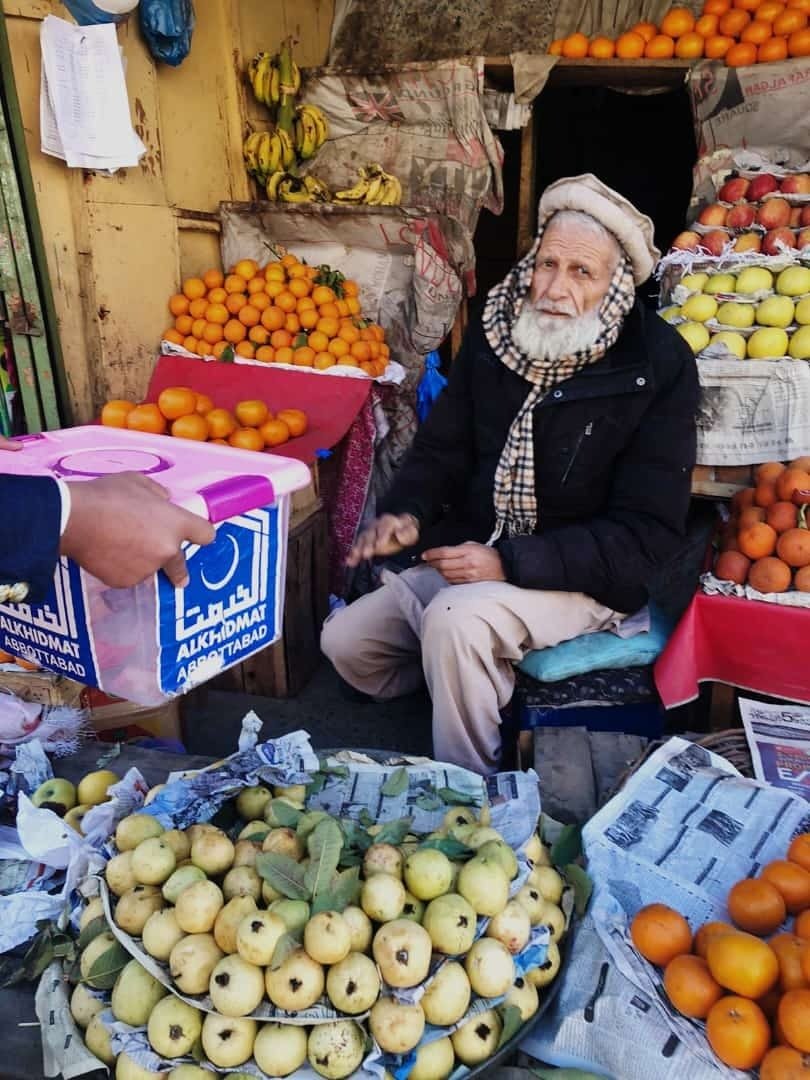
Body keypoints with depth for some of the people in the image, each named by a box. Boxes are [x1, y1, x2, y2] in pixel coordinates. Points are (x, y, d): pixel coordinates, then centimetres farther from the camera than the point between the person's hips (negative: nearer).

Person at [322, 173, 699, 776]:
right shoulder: (496, 333, -1)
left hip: (586, 580, -6)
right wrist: (407, 512, -17)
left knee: (456, 619, -33)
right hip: (475, 561, 6)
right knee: (346, 642, 0)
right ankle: (482, 685, 20)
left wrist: (510, 563, -27)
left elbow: (645, 535, -17)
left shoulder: (659, 367, -15)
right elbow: (444, 445, 6)